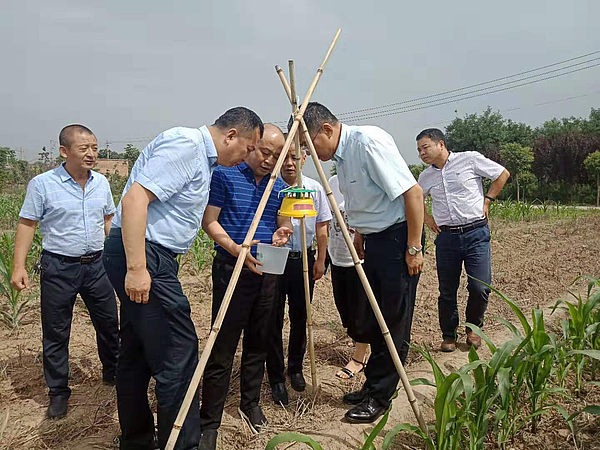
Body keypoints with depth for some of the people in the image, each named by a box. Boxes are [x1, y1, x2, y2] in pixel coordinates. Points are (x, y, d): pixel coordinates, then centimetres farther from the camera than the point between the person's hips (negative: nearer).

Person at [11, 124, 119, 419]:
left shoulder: (101, 183, 3)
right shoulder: (42, 184, -10)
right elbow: (27, 225, -7)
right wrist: (19, 266, -12)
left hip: (97, 264, 4)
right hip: (59, 268, -4)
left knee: (109, 324, 13)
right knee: (55, 334, 7)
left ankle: (113, 374, 36)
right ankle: (58, 392, 23)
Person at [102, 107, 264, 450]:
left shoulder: (204, 158, 19)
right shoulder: (185, 144, -13)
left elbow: (204, 219, 27)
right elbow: (135, 199, -23)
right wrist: (136, 267, -26)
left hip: (149, 258, 11)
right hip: (141, 254, -11)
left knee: (137, 354, 17)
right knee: (178, 357, -6)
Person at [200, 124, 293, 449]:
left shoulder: (278, 185, 12)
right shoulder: (224, 174, -5)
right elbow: (209, 221, -8)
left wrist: (281, 233, -6)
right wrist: (236, 249, -23)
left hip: (267, 273, 6)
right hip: (232, 269, -5)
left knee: (257, 343, 15)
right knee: (222, 351, -5)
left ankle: (250, 404, 32)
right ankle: (209, 424, 6)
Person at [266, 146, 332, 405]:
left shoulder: (315, 189, 3)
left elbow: (321, 228, 8)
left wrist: (320, 260, 4)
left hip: (304, 260, 3)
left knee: (300, 319, 12)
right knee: (274, 321, 2)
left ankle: (295, 369, 33)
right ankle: (276, 379, 15)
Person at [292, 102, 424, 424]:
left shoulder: (369, 141, -18)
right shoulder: (339, 156, 9)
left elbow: (413, 192, -21)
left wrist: (414, 248, -20)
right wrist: (359, 236, 18)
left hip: (397, 237, -9)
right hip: (372, 240, 9)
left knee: (394, 323, 0)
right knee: (372, 320, 15)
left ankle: (379, 397, 11)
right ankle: (372, 385, 29)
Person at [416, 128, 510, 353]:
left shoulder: (470, 159, -2)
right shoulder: (426, 176, 9)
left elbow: (503, 174, 7)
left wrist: (487, 200, 2)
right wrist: (427, 218, 13)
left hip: (476, 233, -3)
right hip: (446, 237, 3)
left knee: (480, 288, -6)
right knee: (447, 291, 5)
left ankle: (473, 327, 21)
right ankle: (448, 336, 22)